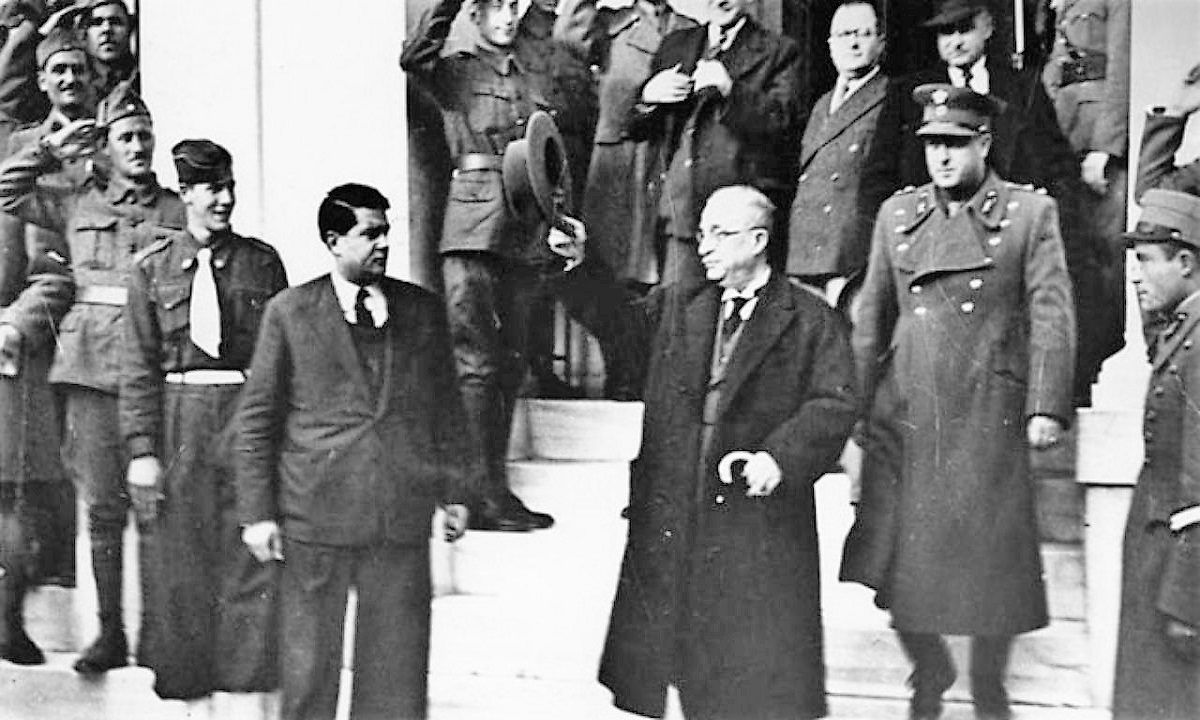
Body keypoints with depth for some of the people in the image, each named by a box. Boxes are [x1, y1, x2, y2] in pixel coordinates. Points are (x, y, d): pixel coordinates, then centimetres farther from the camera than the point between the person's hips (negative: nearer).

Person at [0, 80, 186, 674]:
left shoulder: (176, 212, 9)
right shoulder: (77, 206, 15)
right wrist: (53, 150, 13)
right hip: (92, 365, 2)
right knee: (105, 503, 4)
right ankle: (109, 632, 12)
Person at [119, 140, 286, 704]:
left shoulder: (261, 261, 5)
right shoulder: (153, 267, 5)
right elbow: (138, 367, 3)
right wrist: (142, 449, -3)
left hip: (249, 411, 0)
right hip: (178, 418, 0)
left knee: (251, 556, -1)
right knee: (178, 560, 6)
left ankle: (250, 674, 11)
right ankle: (181, 676, 22)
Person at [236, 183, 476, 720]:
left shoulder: (422, 309, 9)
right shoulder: (289, 312, 1)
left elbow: (445, 408, 13)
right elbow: (257, 418, 2)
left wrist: (456, 489, 10)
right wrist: (258, 512, -2)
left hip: (403, 514, 2)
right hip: (316, 514, -2)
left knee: (398, 660, 8)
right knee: (309, 660, 8)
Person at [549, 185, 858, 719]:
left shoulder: (811, 321, -1)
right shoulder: (675, 306, 13)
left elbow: (834, 405, -8)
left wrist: (780, 458, -22)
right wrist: (580, 264, -2)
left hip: (758, 519, -4)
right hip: (668, 519, 4)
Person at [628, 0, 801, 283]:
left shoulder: (779, 52, 6)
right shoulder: (675, 45, 19)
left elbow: (783, 124, -8)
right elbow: (635, 129, 19)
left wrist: (730, 89, -17)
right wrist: (647, 97, -2)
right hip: (680, 207, 4)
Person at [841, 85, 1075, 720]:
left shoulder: (1031, 212, 2)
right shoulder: (897, 213, 10)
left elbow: (1052, 314, -3)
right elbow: (872, 318, 12)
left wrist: (1047, 406, -10)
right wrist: (855, 408, 10)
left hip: (988, 418, -2)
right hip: (903, 414, 3)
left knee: (991, 566, 5)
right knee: (896, 560, 3)